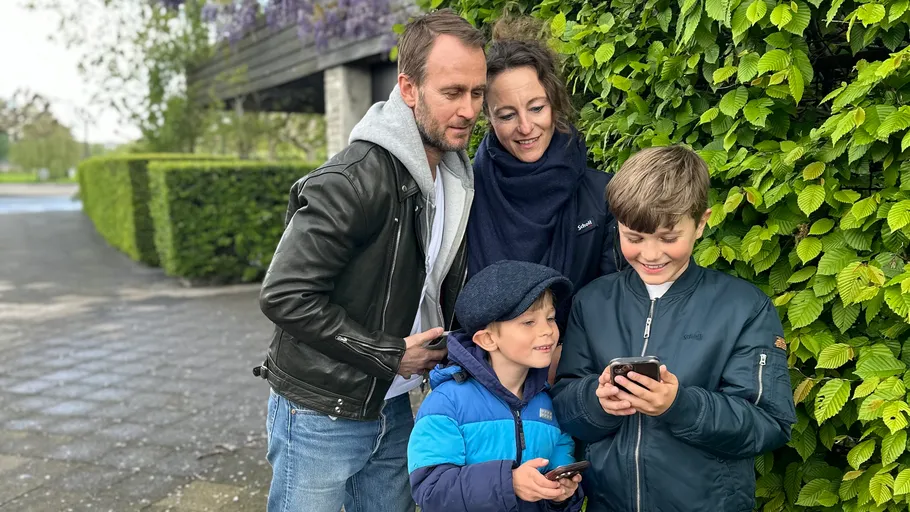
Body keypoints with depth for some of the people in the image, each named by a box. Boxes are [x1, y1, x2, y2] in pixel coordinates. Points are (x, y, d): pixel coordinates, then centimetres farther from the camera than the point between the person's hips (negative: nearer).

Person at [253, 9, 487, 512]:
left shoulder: (457, 176, 2)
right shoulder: (355, 178, -23)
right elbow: (284, 296, -24)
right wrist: (390, 355, -18)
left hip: (392, 409, 7)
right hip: (321, 415, -7)